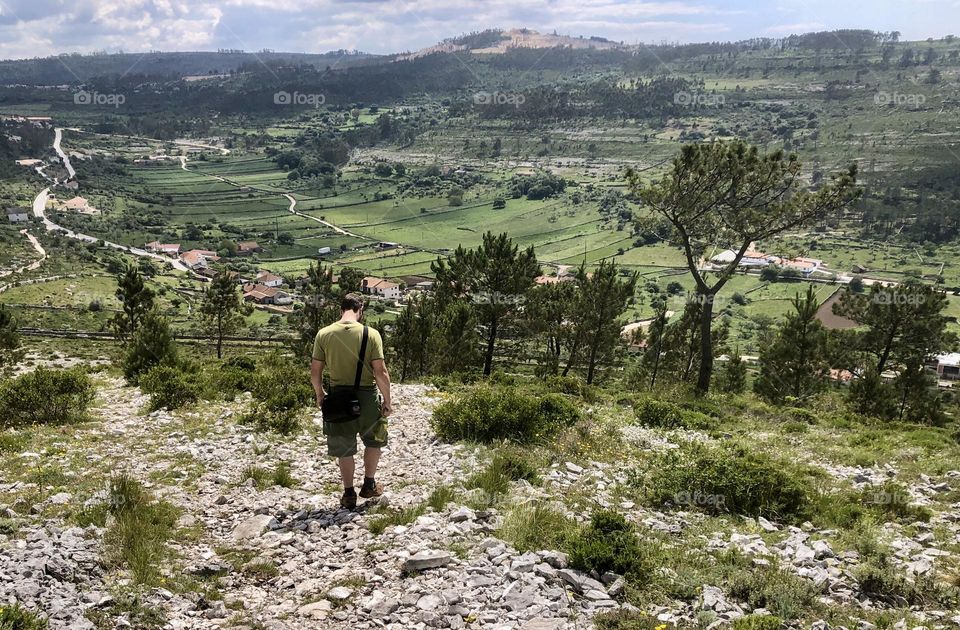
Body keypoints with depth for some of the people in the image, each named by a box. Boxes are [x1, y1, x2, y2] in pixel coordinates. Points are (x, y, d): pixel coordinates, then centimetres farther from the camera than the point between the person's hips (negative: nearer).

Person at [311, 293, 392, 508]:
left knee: (344, 448, 15)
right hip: (366, 395, -2)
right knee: (374, 439, 23)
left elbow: (315, 371, -2)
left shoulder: (324, 334, -5)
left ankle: (349, 493, 23)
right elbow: (380, 372, -13)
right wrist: (387, 401, -3)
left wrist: (319, 394, 15)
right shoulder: (371, 334, -11)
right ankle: (369, 484, 29)